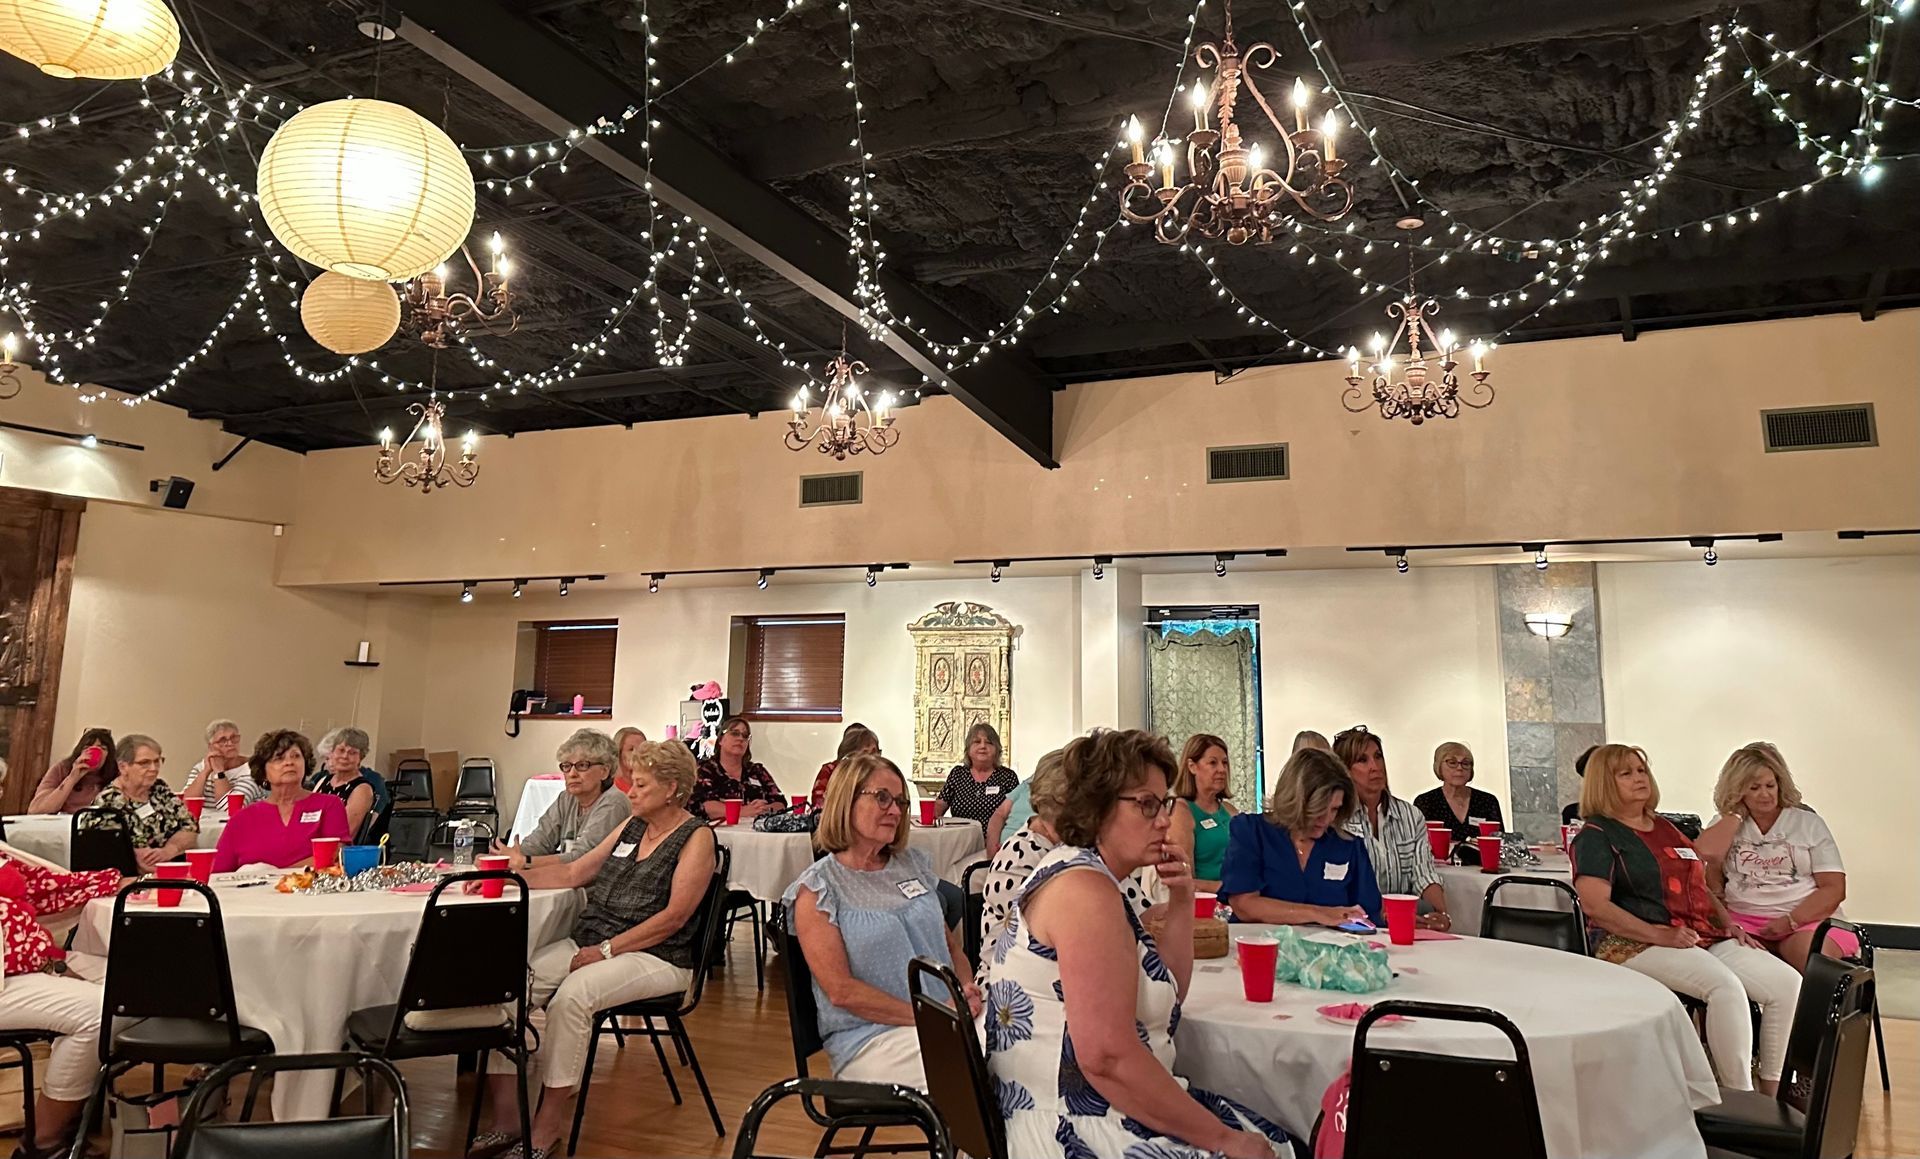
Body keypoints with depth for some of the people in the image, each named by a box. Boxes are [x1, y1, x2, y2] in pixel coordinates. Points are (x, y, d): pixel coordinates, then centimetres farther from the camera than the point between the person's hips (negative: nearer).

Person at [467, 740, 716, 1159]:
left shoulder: (696, 838, -7)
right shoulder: (632, 827, 15)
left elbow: (673, 917, -15)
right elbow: (573, 873, 18)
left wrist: (606, 950, -18)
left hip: (654, 957, -7)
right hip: (590, 942, 7)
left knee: (571, 994, -32)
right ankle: (506, 1117, -13)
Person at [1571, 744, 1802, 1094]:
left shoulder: (1666, 828, 23)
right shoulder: (1596, 835, -2)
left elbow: (1699, 886, 29)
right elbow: (1595, 904, -14)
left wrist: (1729, 924, 11)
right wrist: (1659, 934, -19)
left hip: (1706, 937, 8)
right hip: (1636, 946, -8)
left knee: (1787, 981, -10)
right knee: (1725, 986, -31)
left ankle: (1772, 1092, -2)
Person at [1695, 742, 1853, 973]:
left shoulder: (1809, 823, 12)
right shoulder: (1726, 823, 17)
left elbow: (1834, 889, 4)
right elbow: (1705, 855, -5)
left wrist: (1790, 922, -11)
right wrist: (1738, 813, 3)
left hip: (1804, 920, -1)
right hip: (1741, 921, 1)